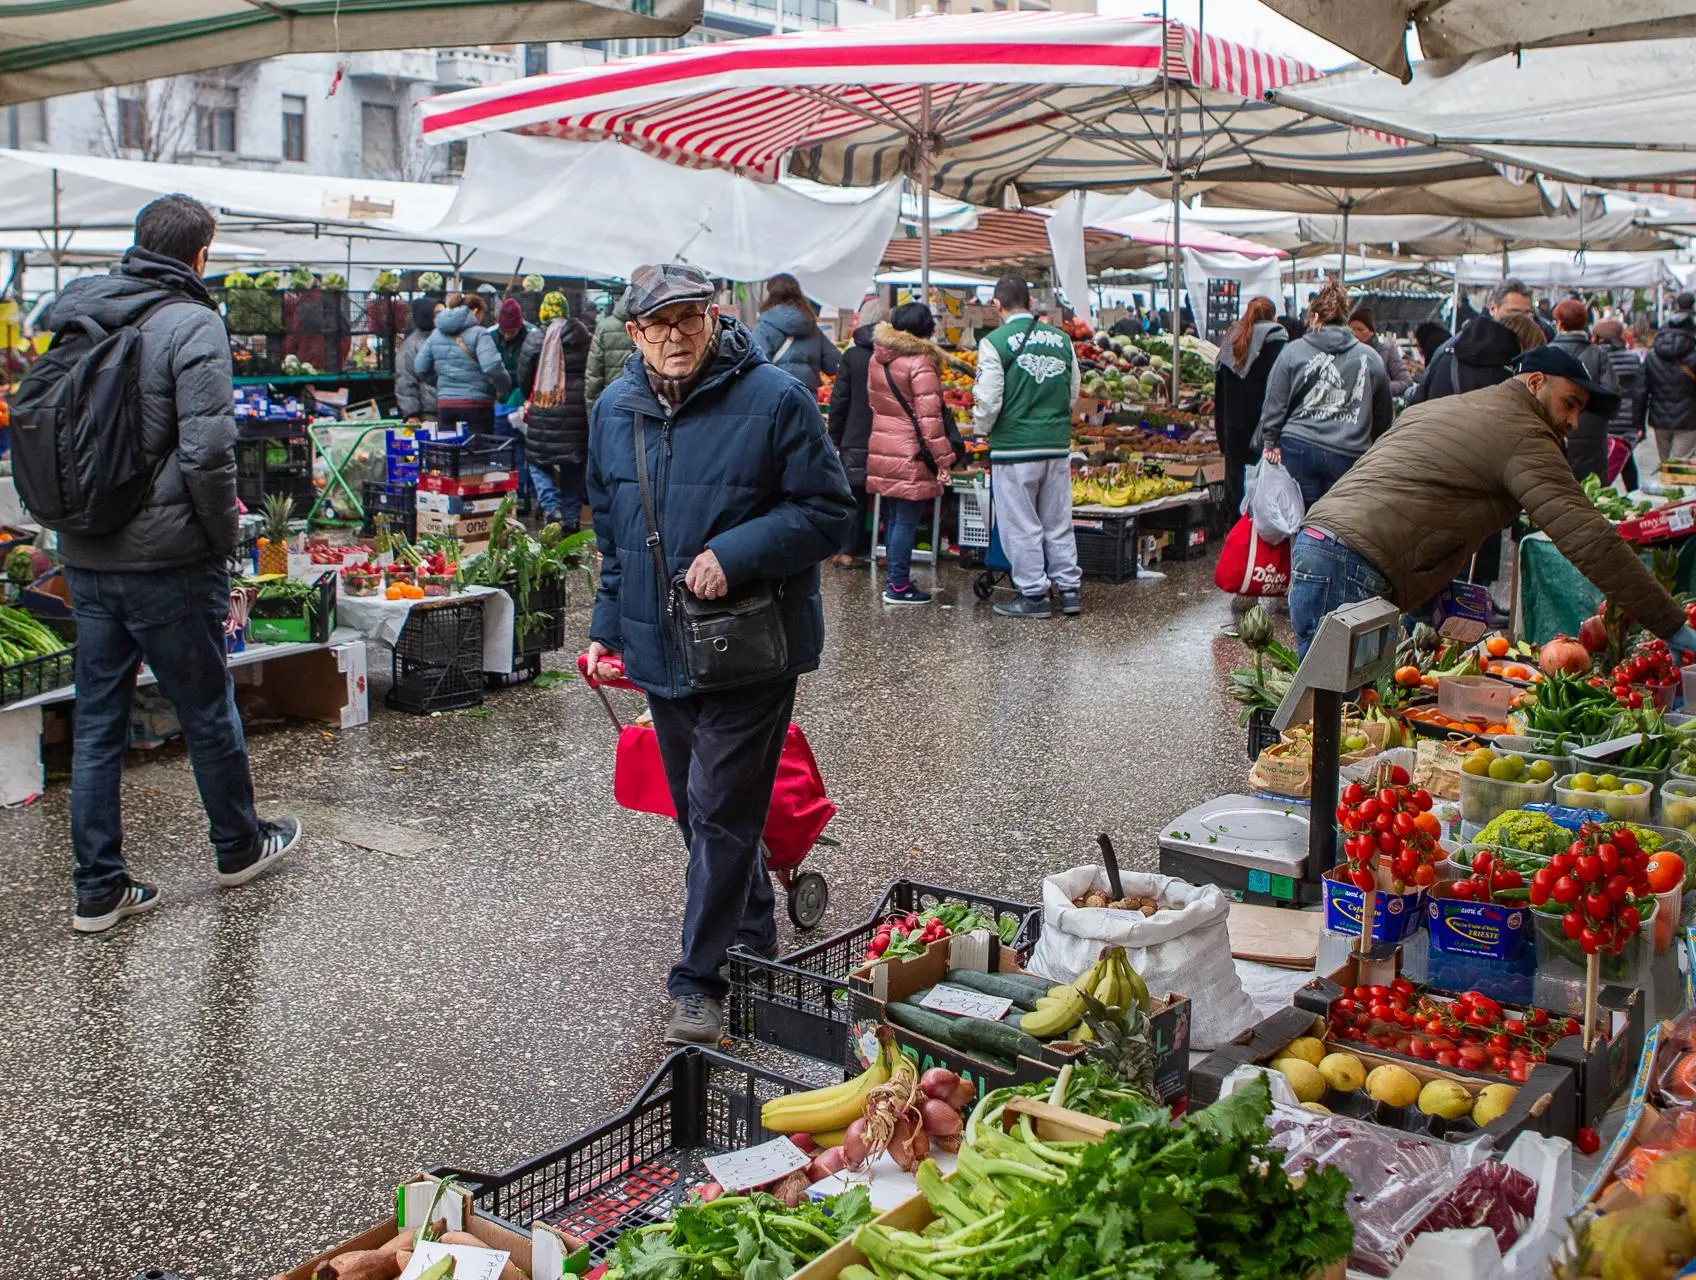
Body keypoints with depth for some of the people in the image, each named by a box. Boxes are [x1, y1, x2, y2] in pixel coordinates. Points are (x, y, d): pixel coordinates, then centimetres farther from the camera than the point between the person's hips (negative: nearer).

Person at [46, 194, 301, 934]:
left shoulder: (75, 318, 8)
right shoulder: (191, 325, -13)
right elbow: (207, 454, -20)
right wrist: (225, 540, -8)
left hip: (85, 559, 6)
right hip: (166, 563, -6)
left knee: (96, 721, 11)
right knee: (207, 711, 12)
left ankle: (98, 888, 17)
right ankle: (239, 847, 30)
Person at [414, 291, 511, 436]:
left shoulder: (436, 334, 11)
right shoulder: (479, 334, -7)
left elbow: (420, 368, 11)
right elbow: (491, 366, -20)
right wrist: (504, 388, -4)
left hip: (444, 404, 6)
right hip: (476, 405, -6)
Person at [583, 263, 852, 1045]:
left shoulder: (774, 399, -11)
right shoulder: (615, 409, 7)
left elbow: (828, 511, -11)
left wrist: (734, 554, -22)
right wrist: (607, 625, 14)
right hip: (660, 648, 6)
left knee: (721, 812, -4)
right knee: (700, 810, 16)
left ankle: (701, 980, 7)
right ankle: (752, 941, 36)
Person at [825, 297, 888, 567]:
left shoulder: (852, 355, -3)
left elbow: (839, 400, -1)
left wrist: (835, 438, 7)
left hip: (857, 439, -1)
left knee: (853, 494, 7)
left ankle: (847, 551, 6)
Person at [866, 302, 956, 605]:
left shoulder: (877, 358, 9)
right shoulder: (920, 362, -14)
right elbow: (929, 416, -17)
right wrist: (943, 459, -14)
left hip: (882, 450, 8)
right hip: (911, 455, -8)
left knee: (895, 519, 17)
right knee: (907, 522, -1)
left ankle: (895, 579, 24)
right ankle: (898, 586, 2)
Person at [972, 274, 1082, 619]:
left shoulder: (995, 343, -10)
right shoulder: (1061, 339, 6)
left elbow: (988, 400, -11)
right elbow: (1073, 393, 13)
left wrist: (982, 428, 8)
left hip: (1014, 447, -5)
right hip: (1058, 445, 5)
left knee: (1021, 525, 4)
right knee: (1058, 522, 14)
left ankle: (1033, 595, 9)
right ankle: (1070, 588, 18)